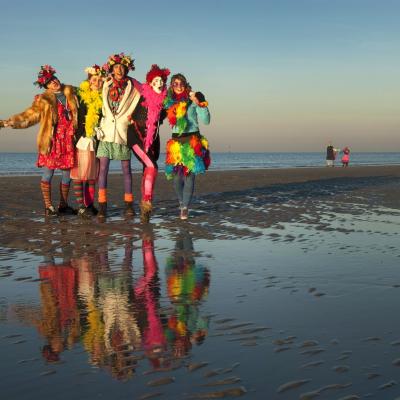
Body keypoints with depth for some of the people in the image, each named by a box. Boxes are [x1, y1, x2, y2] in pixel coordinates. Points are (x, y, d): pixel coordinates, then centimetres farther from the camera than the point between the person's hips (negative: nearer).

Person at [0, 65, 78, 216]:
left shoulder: (71, 94, 12)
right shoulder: (44, 100, 3)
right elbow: (27, 116, 1)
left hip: (69, 141, 3)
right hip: (51, 141, -3)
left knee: (67, 174, 6)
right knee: (48, 174, -3)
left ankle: (63, 205, 19)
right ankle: (48, 206, 4)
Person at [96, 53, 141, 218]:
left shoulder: (132, 86, 5)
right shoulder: (106, 85, 10)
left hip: (123, 131, -1)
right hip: (106, 130, 1)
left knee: (126, 169, 2)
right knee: (103, 168, -6)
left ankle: (129, 204, 10)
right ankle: (102, 206, -5)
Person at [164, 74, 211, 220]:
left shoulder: (193, 100, -2)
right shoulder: (169, 102, 8)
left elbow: (206, 120, -8)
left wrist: (199, 103, -16)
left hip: (192, 141, -3)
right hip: (176, 142, 3)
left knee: (189, 175, -8)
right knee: (177, 176, 1)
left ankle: (185, 207, 2)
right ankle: (182, 202, 27)